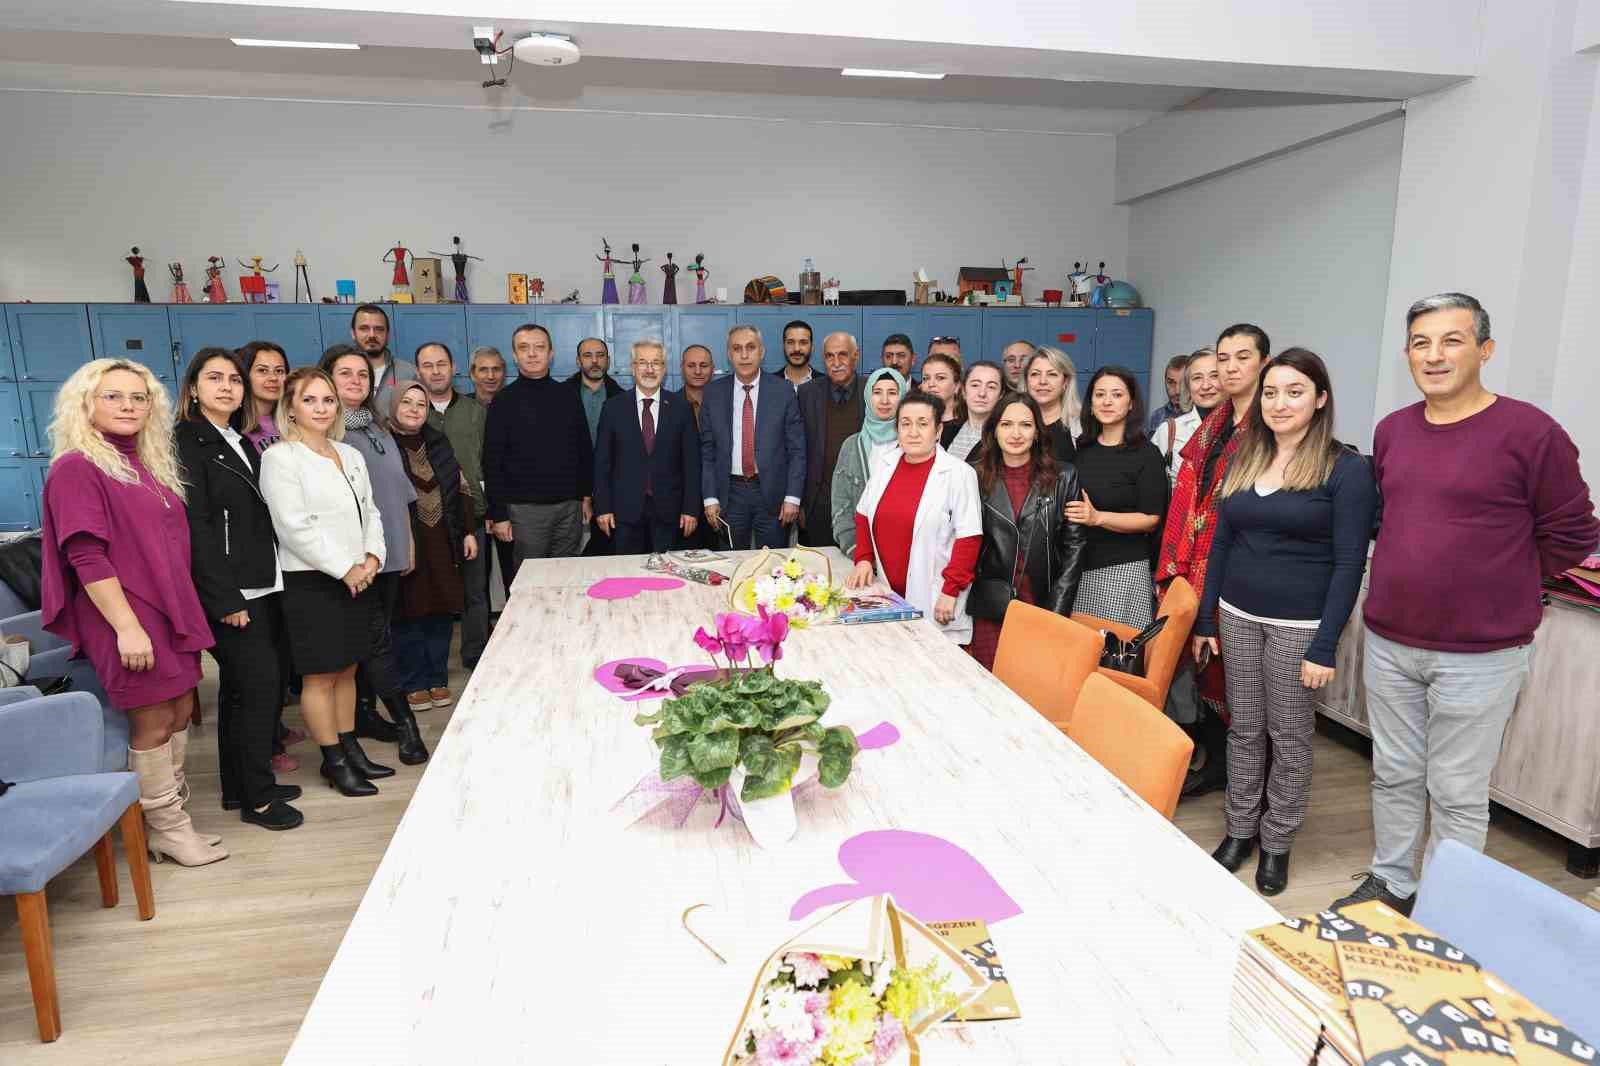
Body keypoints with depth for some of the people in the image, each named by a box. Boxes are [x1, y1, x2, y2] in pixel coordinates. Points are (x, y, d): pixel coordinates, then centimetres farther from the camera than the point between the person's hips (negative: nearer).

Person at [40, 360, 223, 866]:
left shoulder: (145, 464, 13)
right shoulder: (76, 467, -9)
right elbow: (86, 557, -16)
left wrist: (185, 612, 12)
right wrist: (127, 626, -21)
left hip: (171, 610, 8)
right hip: (126, 617, -7)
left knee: (180, 712, 11)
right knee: (153, 722, 1)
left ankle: (170, 816, 24)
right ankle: (167, 828, 15)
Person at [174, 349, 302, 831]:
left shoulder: (242, 444, 17)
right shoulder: (186, 443, -8)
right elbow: (196, 526, -16)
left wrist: (273, 582, 10)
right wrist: (224, 599, -20)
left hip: (263, 587, 8)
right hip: (230, 593, -8)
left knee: (242, 688, 14)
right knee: (260, 684, -6)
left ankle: (239, 785, 24)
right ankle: (257, 798, 5)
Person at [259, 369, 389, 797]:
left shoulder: (351, 455, 12)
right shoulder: (280, 458, -9)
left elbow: (370, 512, 15)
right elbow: (295, 527, -16)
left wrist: (372, 557, -2)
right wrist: (345, 568, -15)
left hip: (357, 579, 7)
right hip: (312, 583, -6)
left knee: (347, 669, 15)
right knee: (321, 676, 4)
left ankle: (351, 749, 26)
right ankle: (334, 762, 15)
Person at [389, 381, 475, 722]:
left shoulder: (438, 441, 10)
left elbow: (460, 486, 14)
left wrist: (468, 532, 8)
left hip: (443, 541, 4)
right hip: (405, 543, -4)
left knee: (441, 610, 9)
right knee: (410, 613, 3)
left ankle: (437, 679, 23)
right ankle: (413, 684, 17)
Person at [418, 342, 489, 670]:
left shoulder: (477, 412, 10)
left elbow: (489, 464, 10)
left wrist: (490, 509, 2)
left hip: (471, 516, 1)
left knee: (475, 591, 7)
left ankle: (476, 655, 21)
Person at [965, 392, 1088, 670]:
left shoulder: (1063, 477, 2)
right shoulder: (978, 478, 4)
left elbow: (1074, 545, 1)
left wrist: (1058, 610, -5)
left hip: (1043, 610, -1)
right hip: (989, 612, 1)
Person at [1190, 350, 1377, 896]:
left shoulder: (1346, 468, -9)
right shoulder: (1243, 460, 7)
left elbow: (1349, 562, -11)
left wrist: (1325, 646, -15)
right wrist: (1205, 619, 8)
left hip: (1300, 624, -4)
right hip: (1237, 616, 5)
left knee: (1290, 737, 8)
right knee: (1244, 729, 13)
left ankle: (1277, 842, 24)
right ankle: (1239, 829, 28)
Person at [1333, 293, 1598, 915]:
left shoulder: (1530, 432, -11)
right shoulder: (1391, 431, 6)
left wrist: (1497, 583, 3)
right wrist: (1421, 574, 13)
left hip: (1479, 654, -5)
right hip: (1388, 642, 5)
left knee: (1457, 792, 8)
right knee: (1394, 774, 18)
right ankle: (1390, 883, 36)